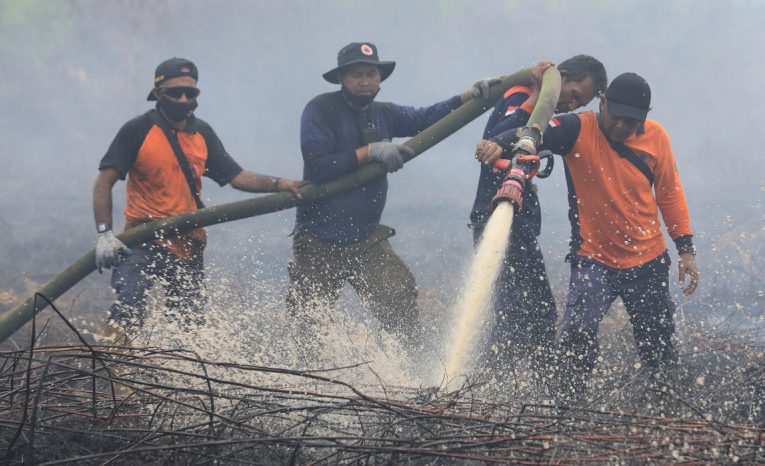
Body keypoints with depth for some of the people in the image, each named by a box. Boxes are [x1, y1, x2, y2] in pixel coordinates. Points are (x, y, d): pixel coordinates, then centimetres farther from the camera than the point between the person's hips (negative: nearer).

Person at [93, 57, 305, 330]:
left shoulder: (203, 134, 11)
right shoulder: (138, 131, -6)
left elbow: (236, 176, 13)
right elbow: (104, 183, -9)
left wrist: (278, 184, -3)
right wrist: (104, 234, -20)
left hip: (189, 245, 6)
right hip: (143, 243, -6)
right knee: (128, 311, -26)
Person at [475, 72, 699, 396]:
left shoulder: (655, 136, -3)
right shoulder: (578, 130, -14)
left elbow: (670, 193, 8)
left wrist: (686, 248, 6)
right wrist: (499, 143, -52)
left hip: (649, 262, 3)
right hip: (594, 258, -3)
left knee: (660, 350, 13)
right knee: (578, 331, -24)